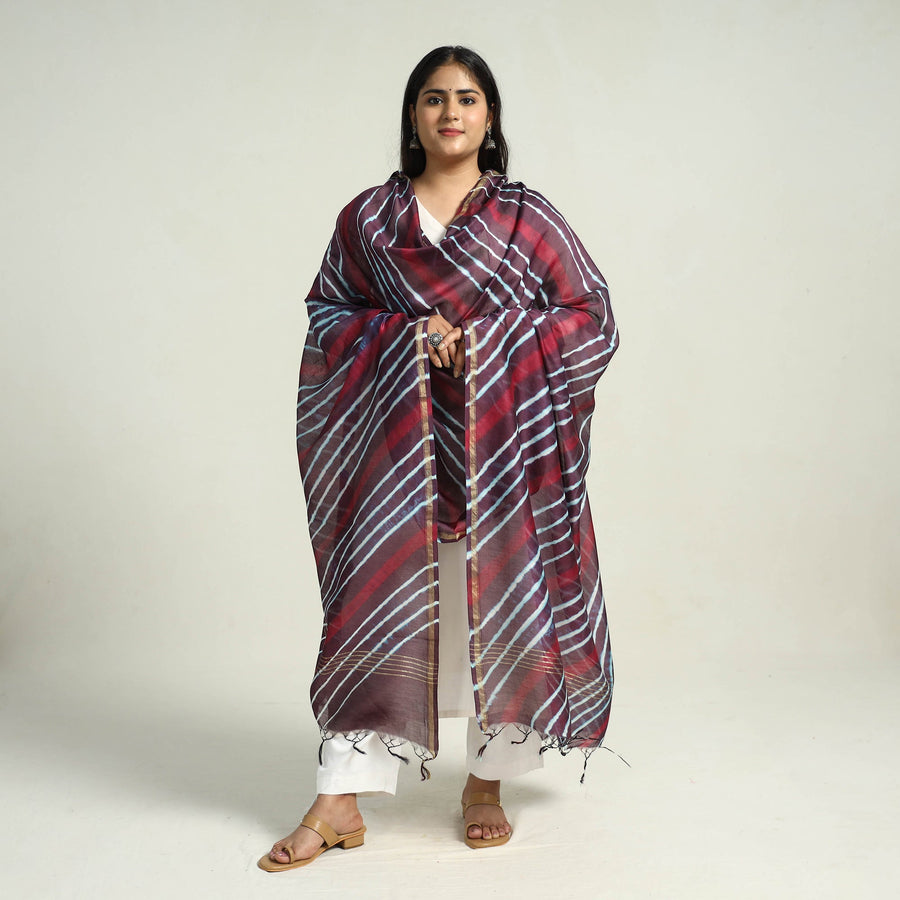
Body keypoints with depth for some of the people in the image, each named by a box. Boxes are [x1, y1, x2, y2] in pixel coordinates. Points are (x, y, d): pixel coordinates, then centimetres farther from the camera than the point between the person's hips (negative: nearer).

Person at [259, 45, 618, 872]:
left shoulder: (526, 216, 6)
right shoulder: (367, 219, 10)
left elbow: (590, 316, 1)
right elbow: (328, 318, 8)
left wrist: (486, 342, -11)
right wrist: (408, 335, -11)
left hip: (503, 446, 0)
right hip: (400, 446, 1)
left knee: (505, 605, 2)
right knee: (379, 601, -1)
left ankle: (487, 784, 19)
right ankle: (340, 803, 4)